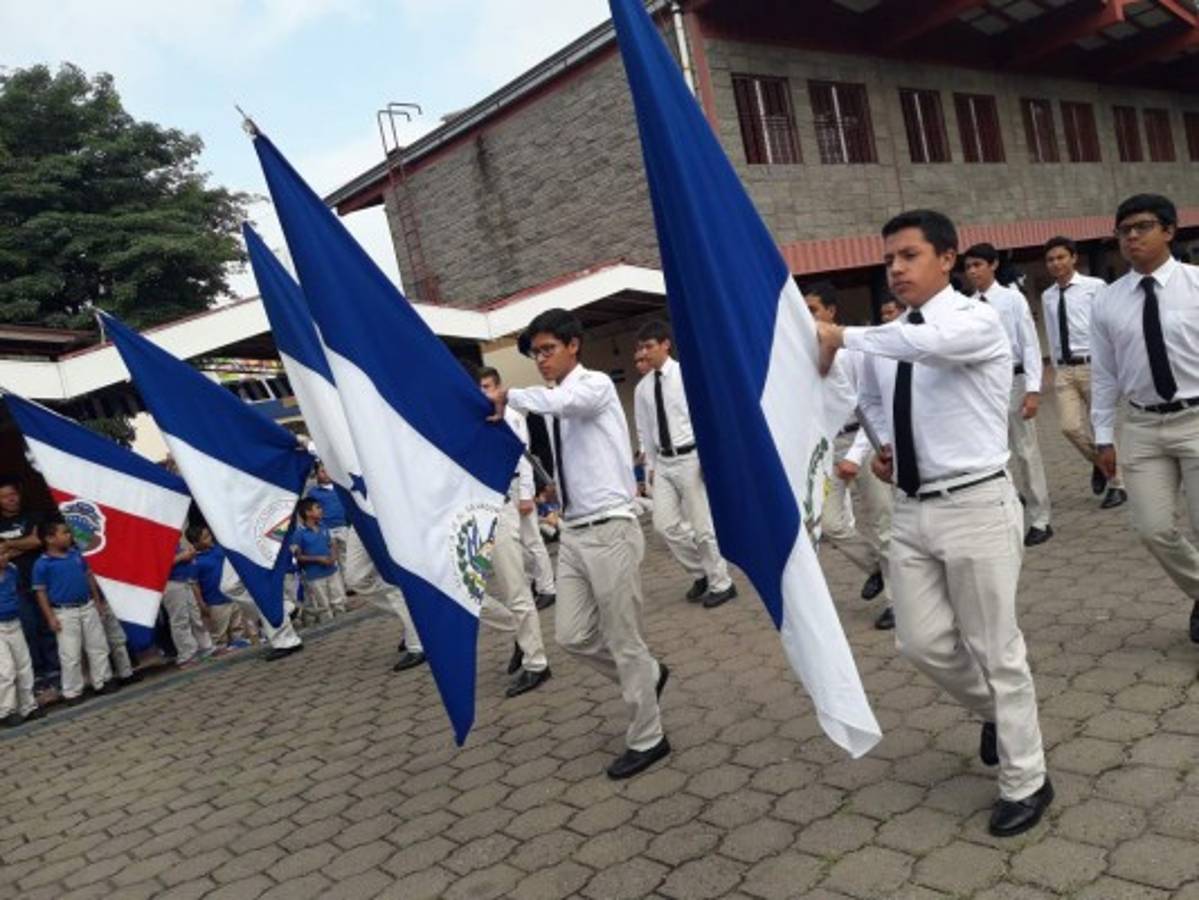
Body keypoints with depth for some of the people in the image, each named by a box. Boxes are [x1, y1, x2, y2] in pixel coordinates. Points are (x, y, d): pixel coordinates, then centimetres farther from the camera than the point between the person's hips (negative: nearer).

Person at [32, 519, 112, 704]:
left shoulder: (76, 554, 4)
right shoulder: (42, 564, -11)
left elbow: (89, 576, 14)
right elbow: (40, 592, -8)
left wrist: (97, 600, 13)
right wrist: (50, 617, -12)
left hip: (88, 607, 5)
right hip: (65, 613, -5)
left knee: (98, 646, 12)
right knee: (70, 655, 0)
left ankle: (101, 682, 25)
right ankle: (72, 692, 13)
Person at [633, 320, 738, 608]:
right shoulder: (642, 388, 7)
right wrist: (650, 465, 13)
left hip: (691, 458, -5)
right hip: (663, 462, 5)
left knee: (702, 525, 1)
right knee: (665, 525, 3)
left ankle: (721, 584, 18)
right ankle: (701, 573, 23)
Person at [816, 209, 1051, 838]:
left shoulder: (977, 320, -12)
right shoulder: (886, 339, 7)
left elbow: (930, 342, -36)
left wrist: (842, 335, -30)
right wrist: (884, 444, 6)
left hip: (975, 506, -6)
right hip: (910, 510, 6)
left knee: (995, 650, 4)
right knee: (922, 642, 10)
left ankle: (1026, 782, 24)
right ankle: (995, 711, 40)